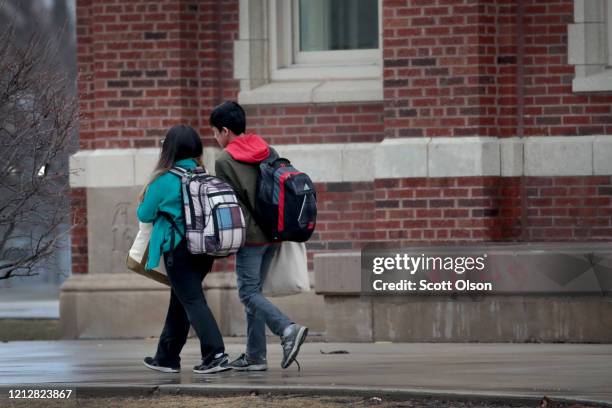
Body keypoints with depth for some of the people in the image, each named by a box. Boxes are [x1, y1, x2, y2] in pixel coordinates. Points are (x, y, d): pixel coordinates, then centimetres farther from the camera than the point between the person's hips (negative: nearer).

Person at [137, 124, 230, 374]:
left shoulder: (164, 180, -11)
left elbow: (145, 215, -2)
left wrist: (142, 201, 22)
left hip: (178, 249, -7)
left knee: (193, 301, -7)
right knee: (179, 302, 17)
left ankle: (216, 355, -19)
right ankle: (167, 358, 27)